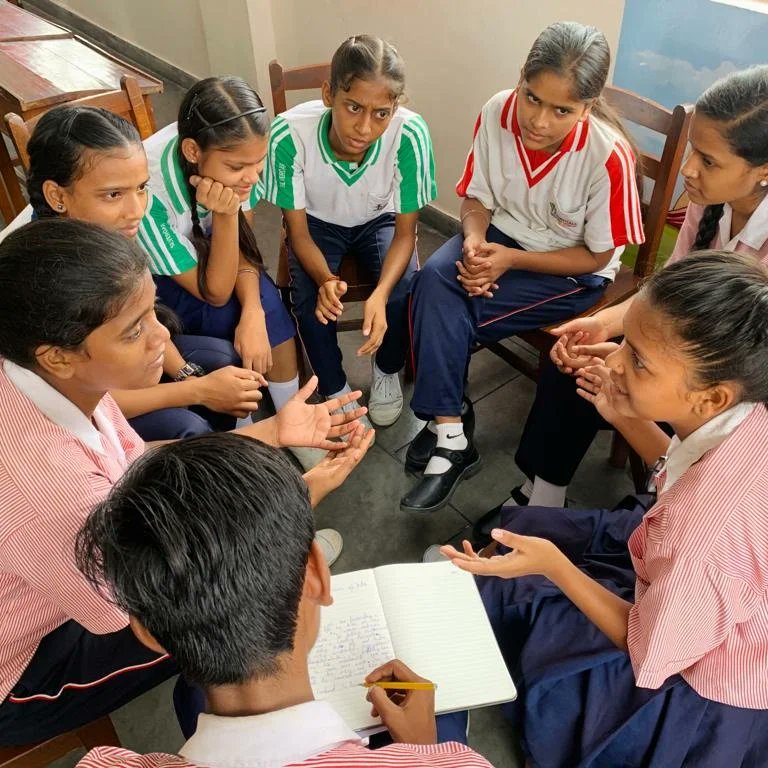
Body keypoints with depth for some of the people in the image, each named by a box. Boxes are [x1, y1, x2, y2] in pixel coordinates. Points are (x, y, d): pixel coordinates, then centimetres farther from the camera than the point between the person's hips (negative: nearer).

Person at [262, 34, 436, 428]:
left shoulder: (409, 133, -33)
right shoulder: (290, 131, -33)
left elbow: (405, 232, -21)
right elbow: (298, 230, -19)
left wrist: (380, 294, -39)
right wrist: (325, 279, -40)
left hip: (379, 220, 0)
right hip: (318, 222, 0)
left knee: (403, 292, -24)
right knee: (309, 299, -25)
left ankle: (386, 370, 9)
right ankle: (335, 391, 3)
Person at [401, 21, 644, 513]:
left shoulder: (608, 154, -26)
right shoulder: (499, 112, -15)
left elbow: (596, 256, -15)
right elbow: (477, 197, 0)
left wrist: (511, 260, -24)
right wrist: (474, 241, -22)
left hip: (573, 271, -4)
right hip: (503, 231, 5)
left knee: (444, 313, -22)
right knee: (434, 280, -26)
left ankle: (446, 426, 1)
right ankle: (450, 437, -18)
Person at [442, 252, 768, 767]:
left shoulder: (708, 533, -43)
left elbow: (647, 653, -22)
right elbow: (690, 482, 4)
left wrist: (553, 566, -24)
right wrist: (625, 417, -5)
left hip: (699, 686, -7)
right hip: (691, 601, 7)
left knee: (496, 597, 7)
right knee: (522, 524, 15)